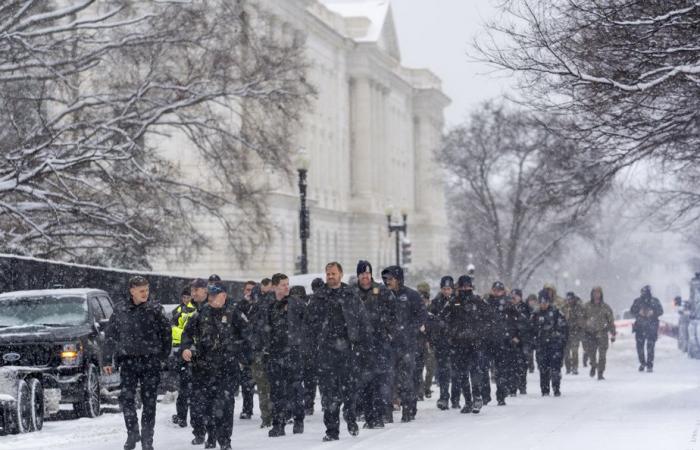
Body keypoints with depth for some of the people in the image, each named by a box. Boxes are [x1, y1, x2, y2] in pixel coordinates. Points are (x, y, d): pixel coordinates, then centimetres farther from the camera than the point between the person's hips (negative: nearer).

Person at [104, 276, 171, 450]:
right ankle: (132, 433, 7)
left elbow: (166, 331, 8)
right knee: (125, 397, -10)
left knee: (149, 401, 2)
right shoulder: (120, 312, 5)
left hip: (151, 362, -1)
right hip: (128, 360, 1)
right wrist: (109, 360, 7)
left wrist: (164, 354, 5)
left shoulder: (155, 309, 1)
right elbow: (110, 336, 11)